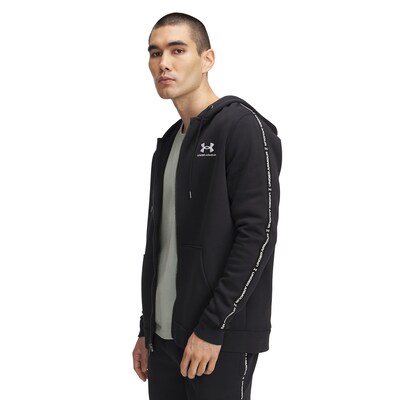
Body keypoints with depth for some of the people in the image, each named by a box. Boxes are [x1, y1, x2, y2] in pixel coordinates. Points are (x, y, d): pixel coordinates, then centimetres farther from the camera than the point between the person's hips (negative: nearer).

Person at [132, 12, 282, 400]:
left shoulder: (244, 127, -9)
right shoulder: (168, 145, 16)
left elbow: (258, 233, -16)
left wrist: (212, 328, -18)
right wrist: (147, 330, 17)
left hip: (221, 339, -7)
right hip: (165, 336, 7)